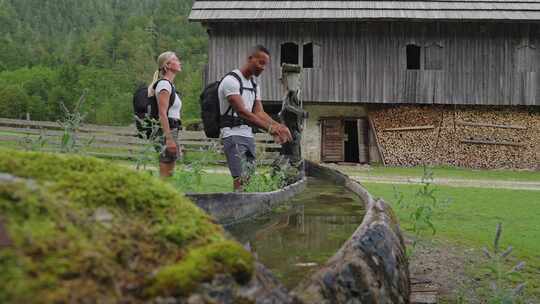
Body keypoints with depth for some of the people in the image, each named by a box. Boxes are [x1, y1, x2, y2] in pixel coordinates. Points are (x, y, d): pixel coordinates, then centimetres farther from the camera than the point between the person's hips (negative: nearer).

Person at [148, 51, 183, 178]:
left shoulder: (170, 85, 19)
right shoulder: (164, 84, -9)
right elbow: (162, 114, -18)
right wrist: (169, 139, -24)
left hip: (171, 132, 10)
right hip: (166, 131, -10)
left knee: (169, 174, 9)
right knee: (165, 175, -9)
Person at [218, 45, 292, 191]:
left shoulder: (255, 85, 17)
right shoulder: (231, 80, -12)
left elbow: (259, 112, 11)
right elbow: (242, 112, -22)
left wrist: (278, 126, -8)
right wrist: (269, 127, -28)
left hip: (248, 135, 9)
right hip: (233, 134, -9)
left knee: (249, 179, 5)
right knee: (240, 180, -17)